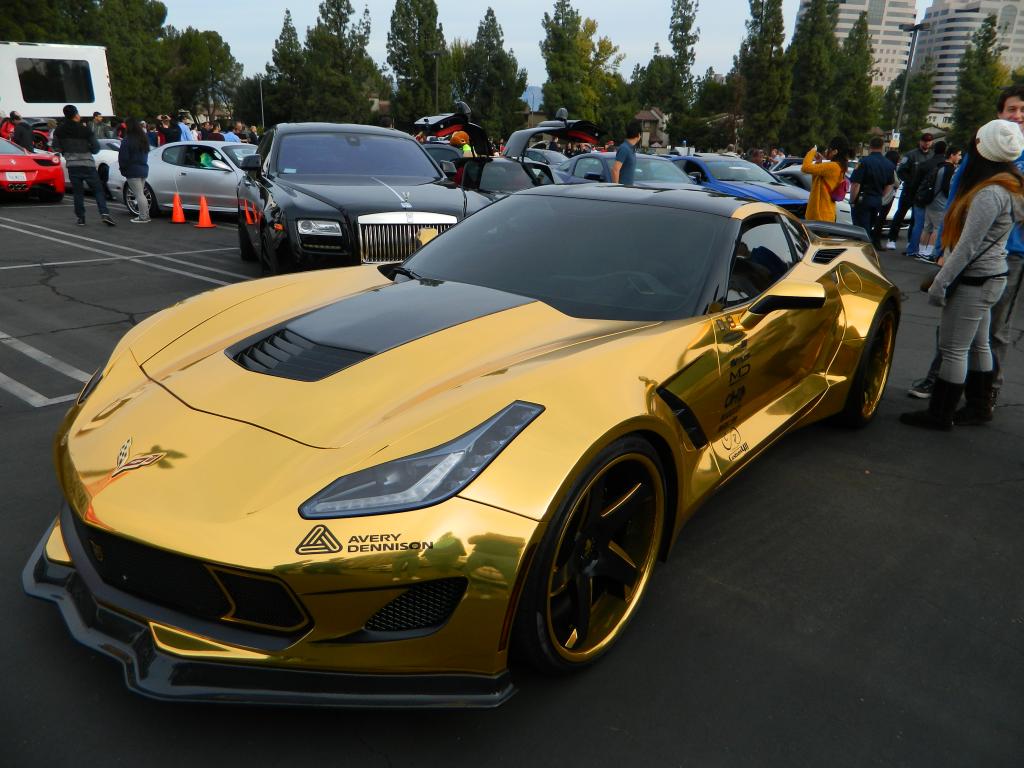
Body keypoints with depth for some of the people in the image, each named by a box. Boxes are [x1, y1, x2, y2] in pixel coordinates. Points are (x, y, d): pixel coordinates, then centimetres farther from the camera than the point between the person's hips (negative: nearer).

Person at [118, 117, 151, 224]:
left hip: (133, 171, -8)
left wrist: (122, 169, 0)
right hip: (143, 169, 8)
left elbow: (123, 157, -12)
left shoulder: (127, 141, -14)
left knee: (138, 195, -6)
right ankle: (146, 215, 17)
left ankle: (143, 217, -6)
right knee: (141, 194, 15)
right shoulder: (144, 139, 10)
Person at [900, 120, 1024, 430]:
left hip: (974, 282, -10)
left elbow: (968, 246, -21)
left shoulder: (990, 194, -22)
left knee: (953, 349, -2)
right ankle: (980, 407, 28)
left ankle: (940, 414, 6)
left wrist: (940, 283, -17)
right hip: (988, 278, 10)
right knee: (977, 345, 17)